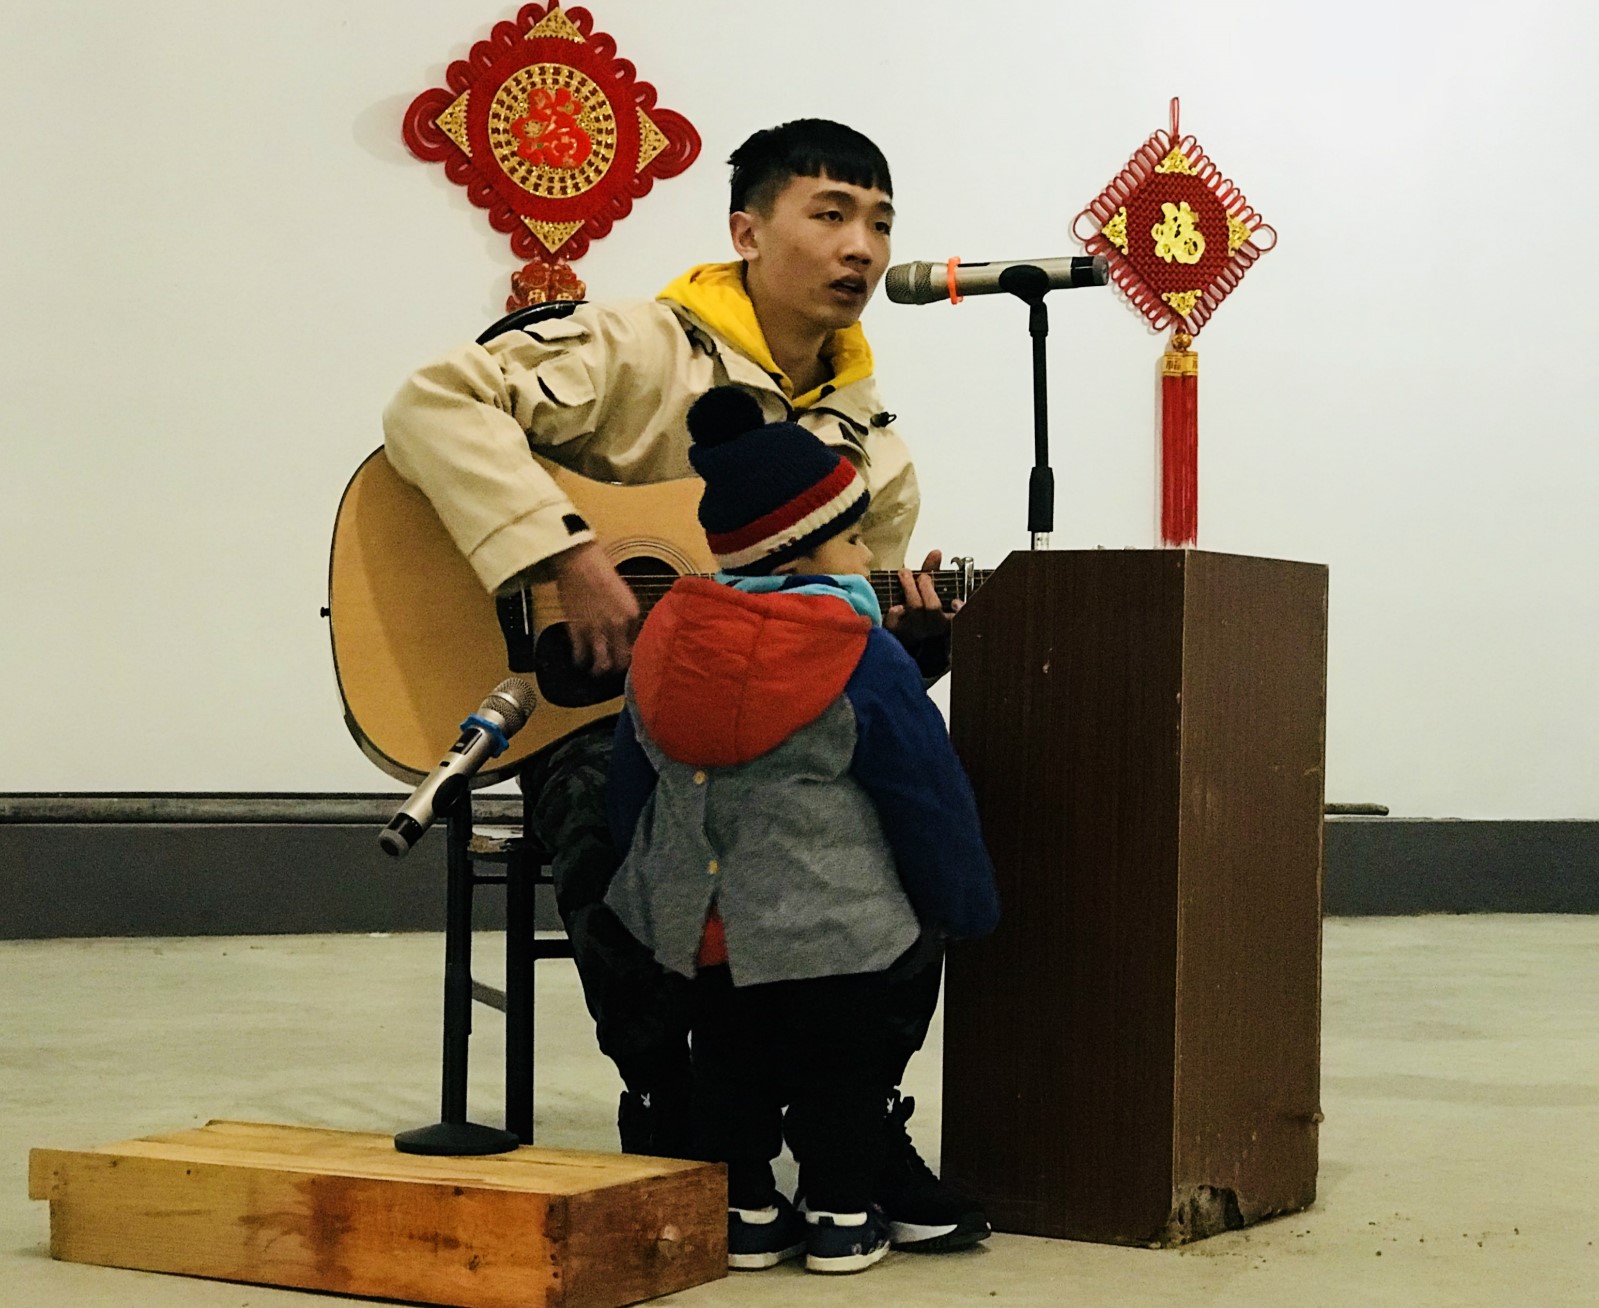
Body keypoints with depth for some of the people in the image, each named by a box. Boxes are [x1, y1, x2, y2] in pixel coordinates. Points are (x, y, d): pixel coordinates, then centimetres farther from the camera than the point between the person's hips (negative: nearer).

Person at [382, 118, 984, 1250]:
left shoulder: (871, 450, 14)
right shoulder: (640, 352, -6)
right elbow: (432, 403, -19)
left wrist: (913, 635, -7)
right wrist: (568, 560, -27)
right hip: (600, 713, -5)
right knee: (622, 822, -39)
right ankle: (669, 1120, -12)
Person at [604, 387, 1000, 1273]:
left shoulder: (666, 639, 3)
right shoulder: (864, 659, -14)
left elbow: (633, 784, 12)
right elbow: (929, 793, -7)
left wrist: (649, 884, 26)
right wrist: (968, 908, 6)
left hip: (697, 921, 5)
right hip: (829, 925, -5)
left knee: (729, 1063, 17)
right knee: (839, 1066, 9)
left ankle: (745, 1210, 22)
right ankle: (839, 1217, 16)